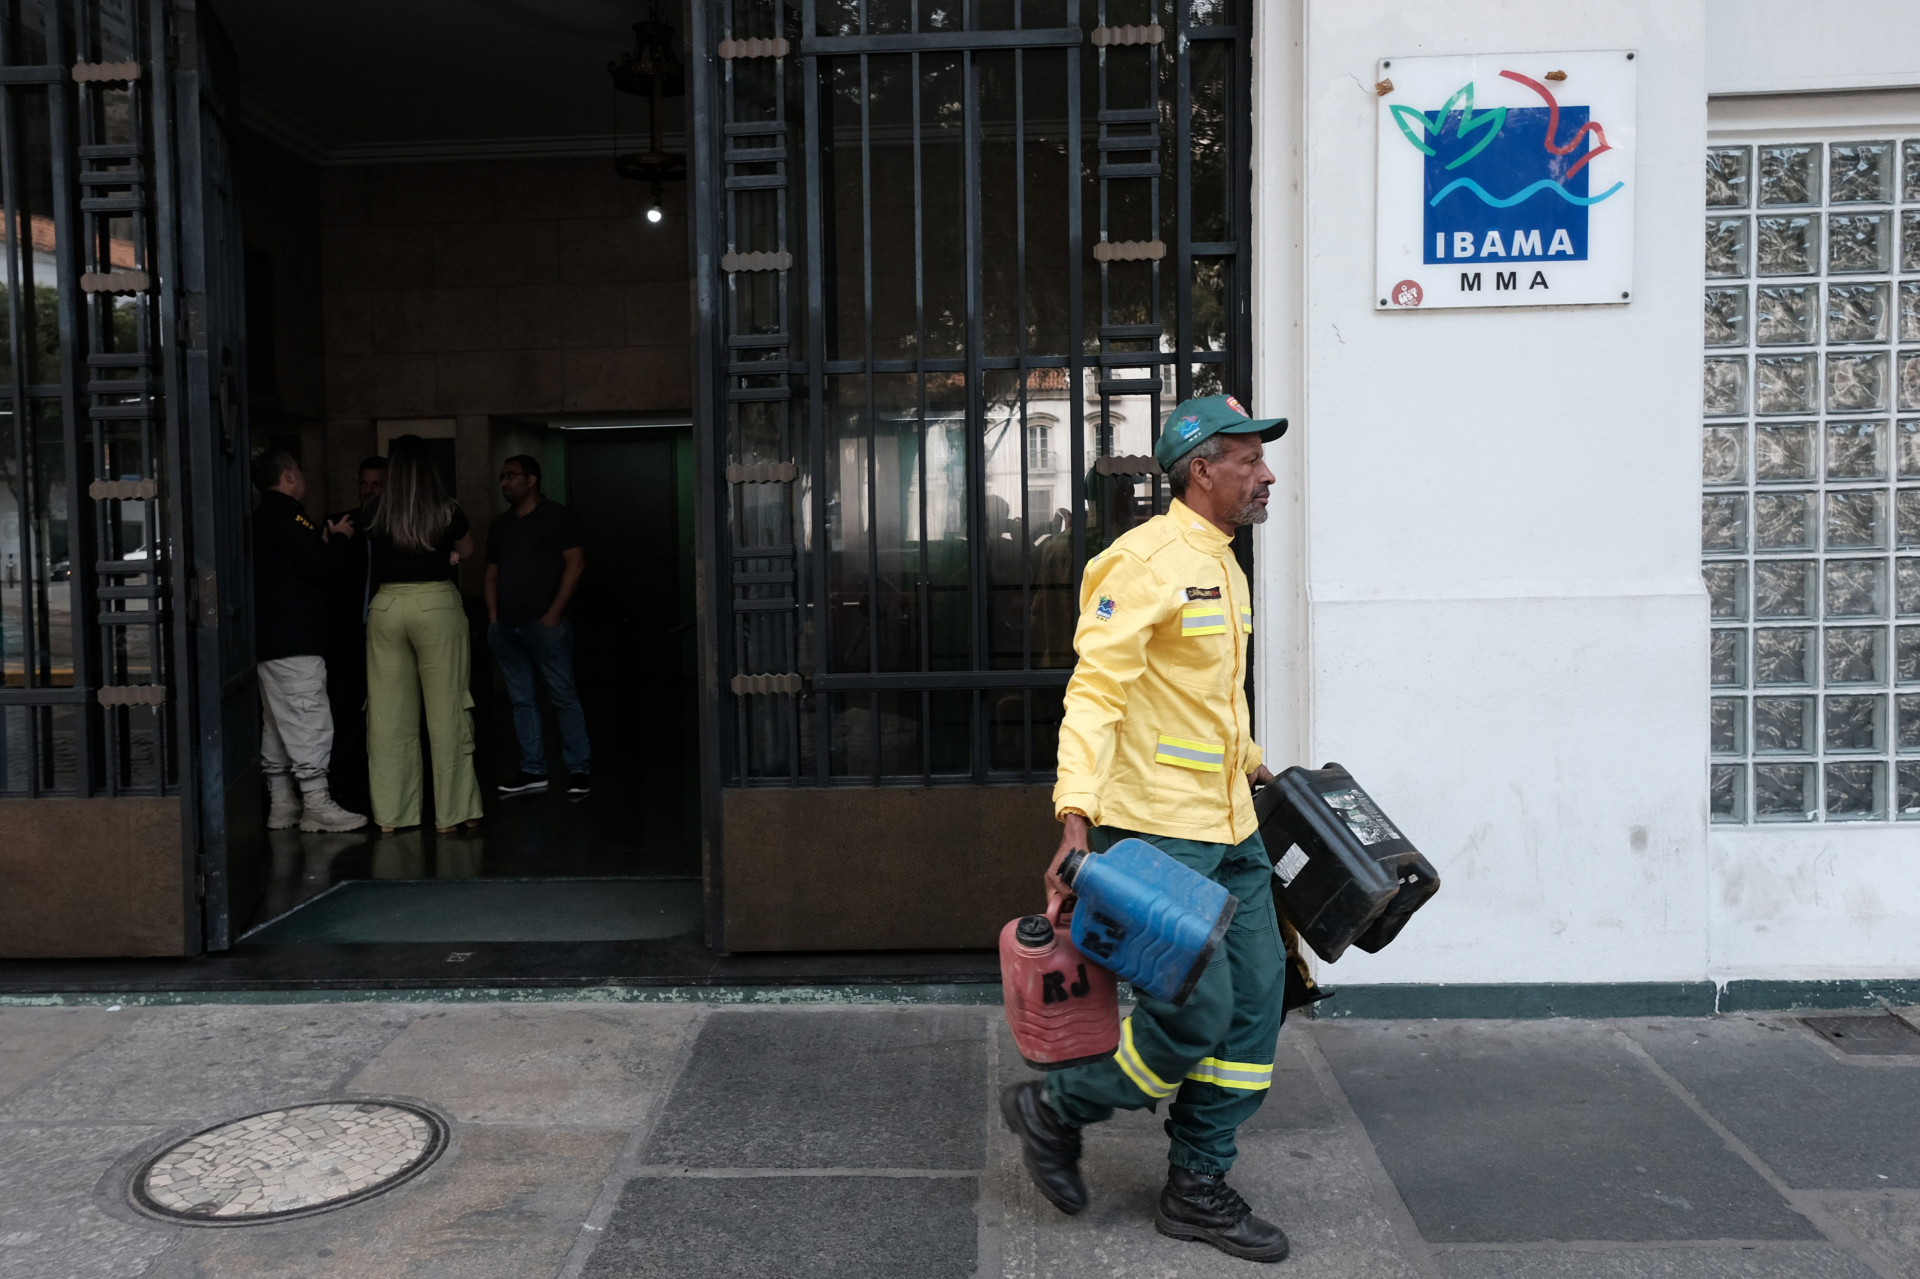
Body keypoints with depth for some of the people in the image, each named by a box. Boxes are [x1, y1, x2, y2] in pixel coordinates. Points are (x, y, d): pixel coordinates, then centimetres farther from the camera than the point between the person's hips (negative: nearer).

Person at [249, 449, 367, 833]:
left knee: (277, 723, 13)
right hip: (294, 641, -11)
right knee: (310, 719, -9)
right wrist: (338, 537, -3)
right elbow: (317, 560, -20)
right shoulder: (284, 512, -12)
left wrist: (324, 541, 16)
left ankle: (281, 804, 18)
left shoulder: (263, 515, 20)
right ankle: (316, 804, -8)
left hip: (269, 641, 11)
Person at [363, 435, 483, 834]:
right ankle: (451, 812, 5)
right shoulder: (448, 512, -4)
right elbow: (466, 550, 16)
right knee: (447, 711, 2)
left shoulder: (376, 515, 1)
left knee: (388, 712, 7)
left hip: (385, 607, 3)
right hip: (437, 604, -2)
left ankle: (389, 813, 12)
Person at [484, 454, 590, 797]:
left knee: (563, 697, -6)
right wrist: (493, 617, 7)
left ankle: (579, 769, -1)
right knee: (521, 700, 7)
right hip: (505, 627, 7)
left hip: (544, 624, -6)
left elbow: (575, 563, -8)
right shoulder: (500, 525, 18)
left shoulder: (556, 517, -1)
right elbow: (492, 573, 21)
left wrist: (553, 614, -12)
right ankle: (532, 771, 13)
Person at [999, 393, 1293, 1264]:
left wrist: (1254, 767, 31)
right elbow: (1095, 691, -23)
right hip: (1158, 831, -9)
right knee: (1197, 1012, -6)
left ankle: (1199, 1189, 24)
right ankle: (1054, 1109, 18)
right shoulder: (1149, 559, -15)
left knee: (1254, 1004, 10)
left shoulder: (1222, 565, 15)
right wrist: (1075, 819, -30)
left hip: (1230, 831, 10)